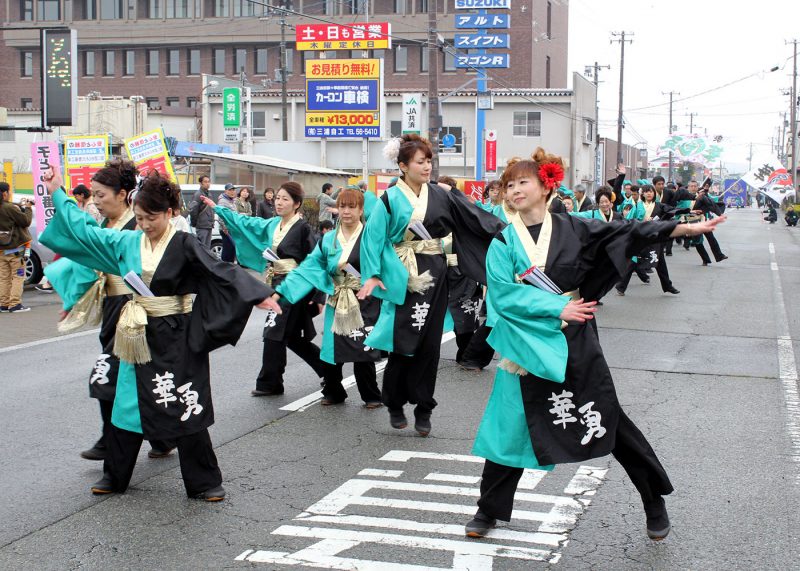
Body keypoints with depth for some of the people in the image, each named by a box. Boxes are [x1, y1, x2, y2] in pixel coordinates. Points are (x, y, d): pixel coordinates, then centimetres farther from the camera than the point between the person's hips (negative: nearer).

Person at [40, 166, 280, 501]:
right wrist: (58, 194, 17)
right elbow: (84, 231, 14)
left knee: (185, 408, -2)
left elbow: (222, 271, -16)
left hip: (176, 337, -5)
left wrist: (259, 295, -24)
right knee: (129, 402, 12)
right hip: (139, 335, 5)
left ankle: (203, 482, 9)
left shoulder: (183, 245, -11)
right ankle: (115, 476, 25)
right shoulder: (127, 242, 4)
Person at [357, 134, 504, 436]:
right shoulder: (390, 199, -4)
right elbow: (373, 238, -5)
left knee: (429, 343, 3)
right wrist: (372, 275, -14)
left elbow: (474, 216, 3)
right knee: (403, 343, -2)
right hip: (403, 279, -3)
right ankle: (395, 404, 17)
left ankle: (423, 409, 13)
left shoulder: (440, 195, 5)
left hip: (434, 276, 3)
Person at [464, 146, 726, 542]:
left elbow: (628, 231, -3)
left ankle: (655, 502, 20)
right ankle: (489, 509, 18)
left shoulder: (572, 229, 1)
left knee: (609, 418, 5)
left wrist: (687, 228, -10)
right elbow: (503, 294, -11)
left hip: (574, 340, 0)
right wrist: (558, 307, -16)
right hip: (526, 343, 0)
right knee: (512, 427, 3)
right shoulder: (503, 243, -1)